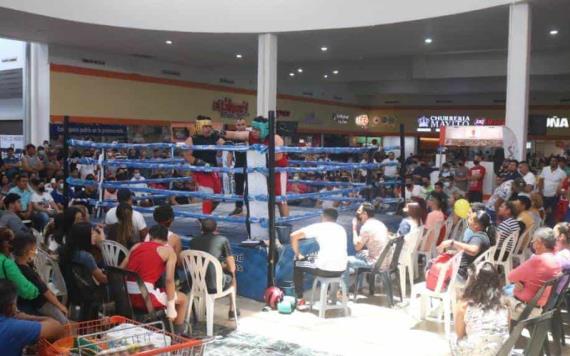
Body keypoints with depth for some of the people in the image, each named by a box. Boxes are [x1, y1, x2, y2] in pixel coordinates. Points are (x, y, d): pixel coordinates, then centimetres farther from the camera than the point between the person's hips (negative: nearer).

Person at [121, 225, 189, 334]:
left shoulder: (136, 246, 17)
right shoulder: (168, 251, 3)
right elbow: (169, 280, -8)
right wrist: (171, 308, -3)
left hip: (126, 296, 6)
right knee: (183, 299, 18)